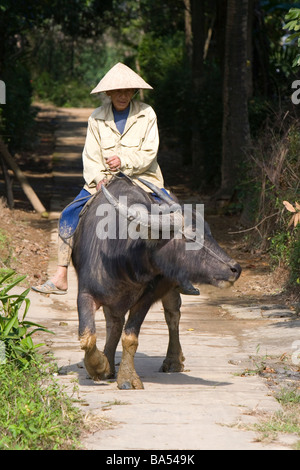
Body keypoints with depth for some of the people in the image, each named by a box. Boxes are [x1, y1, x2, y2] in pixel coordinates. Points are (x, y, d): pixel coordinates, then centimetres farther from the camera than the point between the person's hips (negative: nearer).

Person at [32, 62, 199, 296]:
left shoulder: (146, 114, -1)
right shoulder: (97, 117, 4)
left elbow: (149, 153, -7)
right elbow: (91, 156, 1)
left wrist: (124, 161, -24)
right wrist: (97, 178, -18)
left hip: (141, 180, -1)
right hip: (105, 181, 2)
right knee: (70, 214, -15)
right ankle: (60, 279, -12)